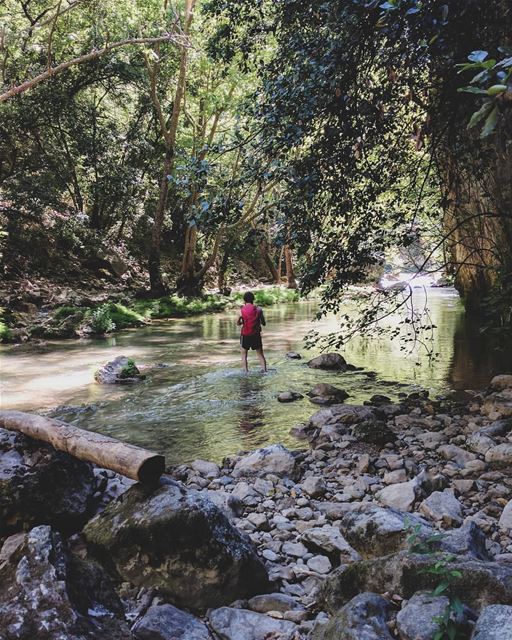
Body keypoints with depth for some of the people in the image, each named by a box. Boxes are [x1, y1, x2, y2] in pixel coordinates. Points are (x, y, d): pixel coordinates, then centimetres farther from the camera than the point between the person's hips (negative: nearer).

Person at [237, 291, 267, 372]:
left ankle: (245, 372, 6)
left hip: (245, 335, -1)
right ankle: (264, 371, 4)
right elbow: (264, 323, 2)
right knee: (260, 354, 11)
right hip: (256, 335, 1)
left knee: (244, 354, 12)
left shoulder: (242, 310, -8)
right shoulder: (259, 309, -4)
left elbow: (238, 323, -2)